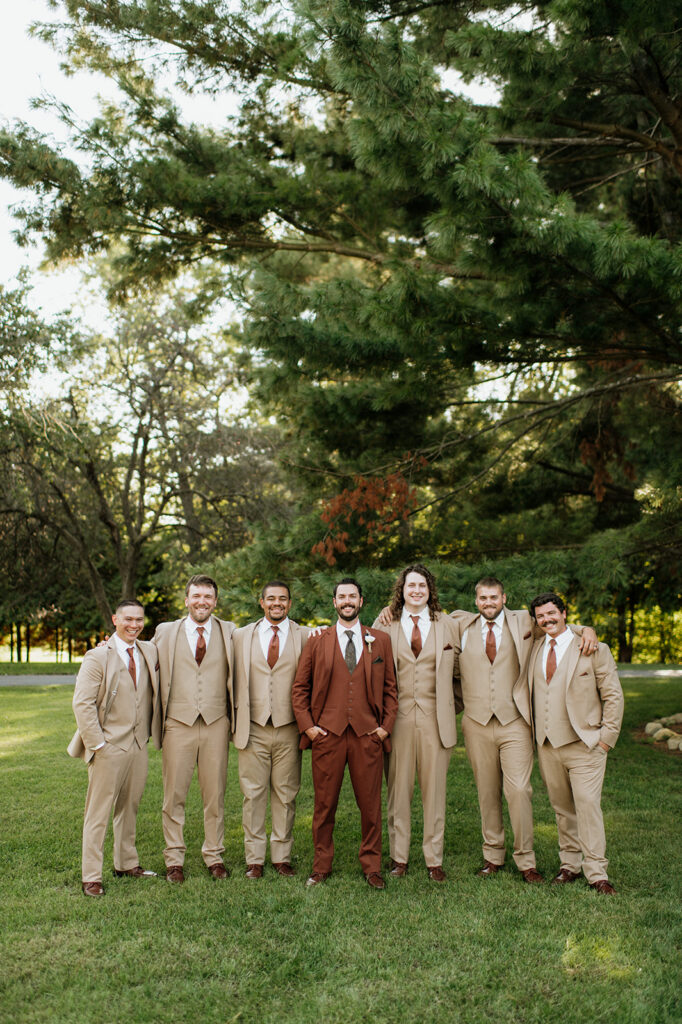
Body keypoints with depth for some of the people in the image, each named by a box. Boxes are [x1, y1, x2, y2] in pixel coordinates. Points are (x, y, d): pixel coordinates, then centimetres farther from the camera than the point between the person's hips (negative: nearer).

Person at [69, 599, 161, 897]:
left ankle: (126, 863, 31)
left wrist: (153, 734, 6)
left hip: (138, 745, 5)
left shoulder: (150, 652, 8)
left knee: (130, 807, 16)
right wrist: (97, 744, -15)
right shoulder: (97, 657, -8)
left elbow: (155, 695, 16)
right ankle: (91, 877, 9)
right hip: (108, 747, -5)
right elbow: (82, 704, -11)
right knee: (98, 812, 1)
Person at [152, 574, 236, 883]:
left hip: (216, 724, 1)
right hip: (178, 724, 0)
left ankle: (214, 856, 22)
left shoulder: (230, 632, 7)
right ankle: (174, 859, 18)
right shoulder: (165, 632, 6)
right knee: (174, 795, 4)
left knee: (215, 795, 8)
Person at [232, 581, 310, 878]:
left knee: (286, 794, 6)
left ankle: (282, 856, 19)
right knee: (253, 794, 5)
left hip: (288, 729, 0)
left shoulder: (305, 636, 3)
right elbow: (235, 680, 12)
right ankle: (254, 858, 16)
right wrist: (235, 719, 7)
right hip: (253, 728, 1)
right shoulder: (241, 636, 8)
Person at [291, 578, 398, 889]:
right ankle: (321, 866, 21)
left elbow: (390, 688, 11)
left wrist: (386, 726, 1)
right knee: (324, 805, 6)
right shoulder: (317, 643, 7)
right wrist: (307, 725, -1)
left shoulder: (380, 641, 9)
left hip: (367, 735, 1)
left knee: (370, 804, 5)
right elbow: (299, 688, 9)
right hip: (327, 735, 0)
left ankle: (371, 866, 21)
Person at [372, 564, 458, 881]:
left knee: (434, 789, 4)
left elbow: (456, 671, 12)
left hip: (435, 718, 0)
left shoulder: (447, 626, 8)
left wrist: (453, 709, 6)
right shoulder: (385, 625, 6)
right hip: (398, 718, 0)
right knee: (398, 789, 5)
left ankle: (434, 859, 16)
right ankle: (399, 857, 18)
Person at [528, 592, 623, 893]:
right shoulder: (534, 649, 10)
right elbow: (528, 692, 23)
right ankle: (569, 864, 22)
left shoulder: (594, 650, -1)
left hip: (584, 744, -4)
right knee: (561, 807, 10)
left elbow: (613, 696, 0)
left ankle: (597, 873, -1)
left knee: (588, 804, -9)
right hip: (546, 745, 4)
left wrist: (606, 737, -5)